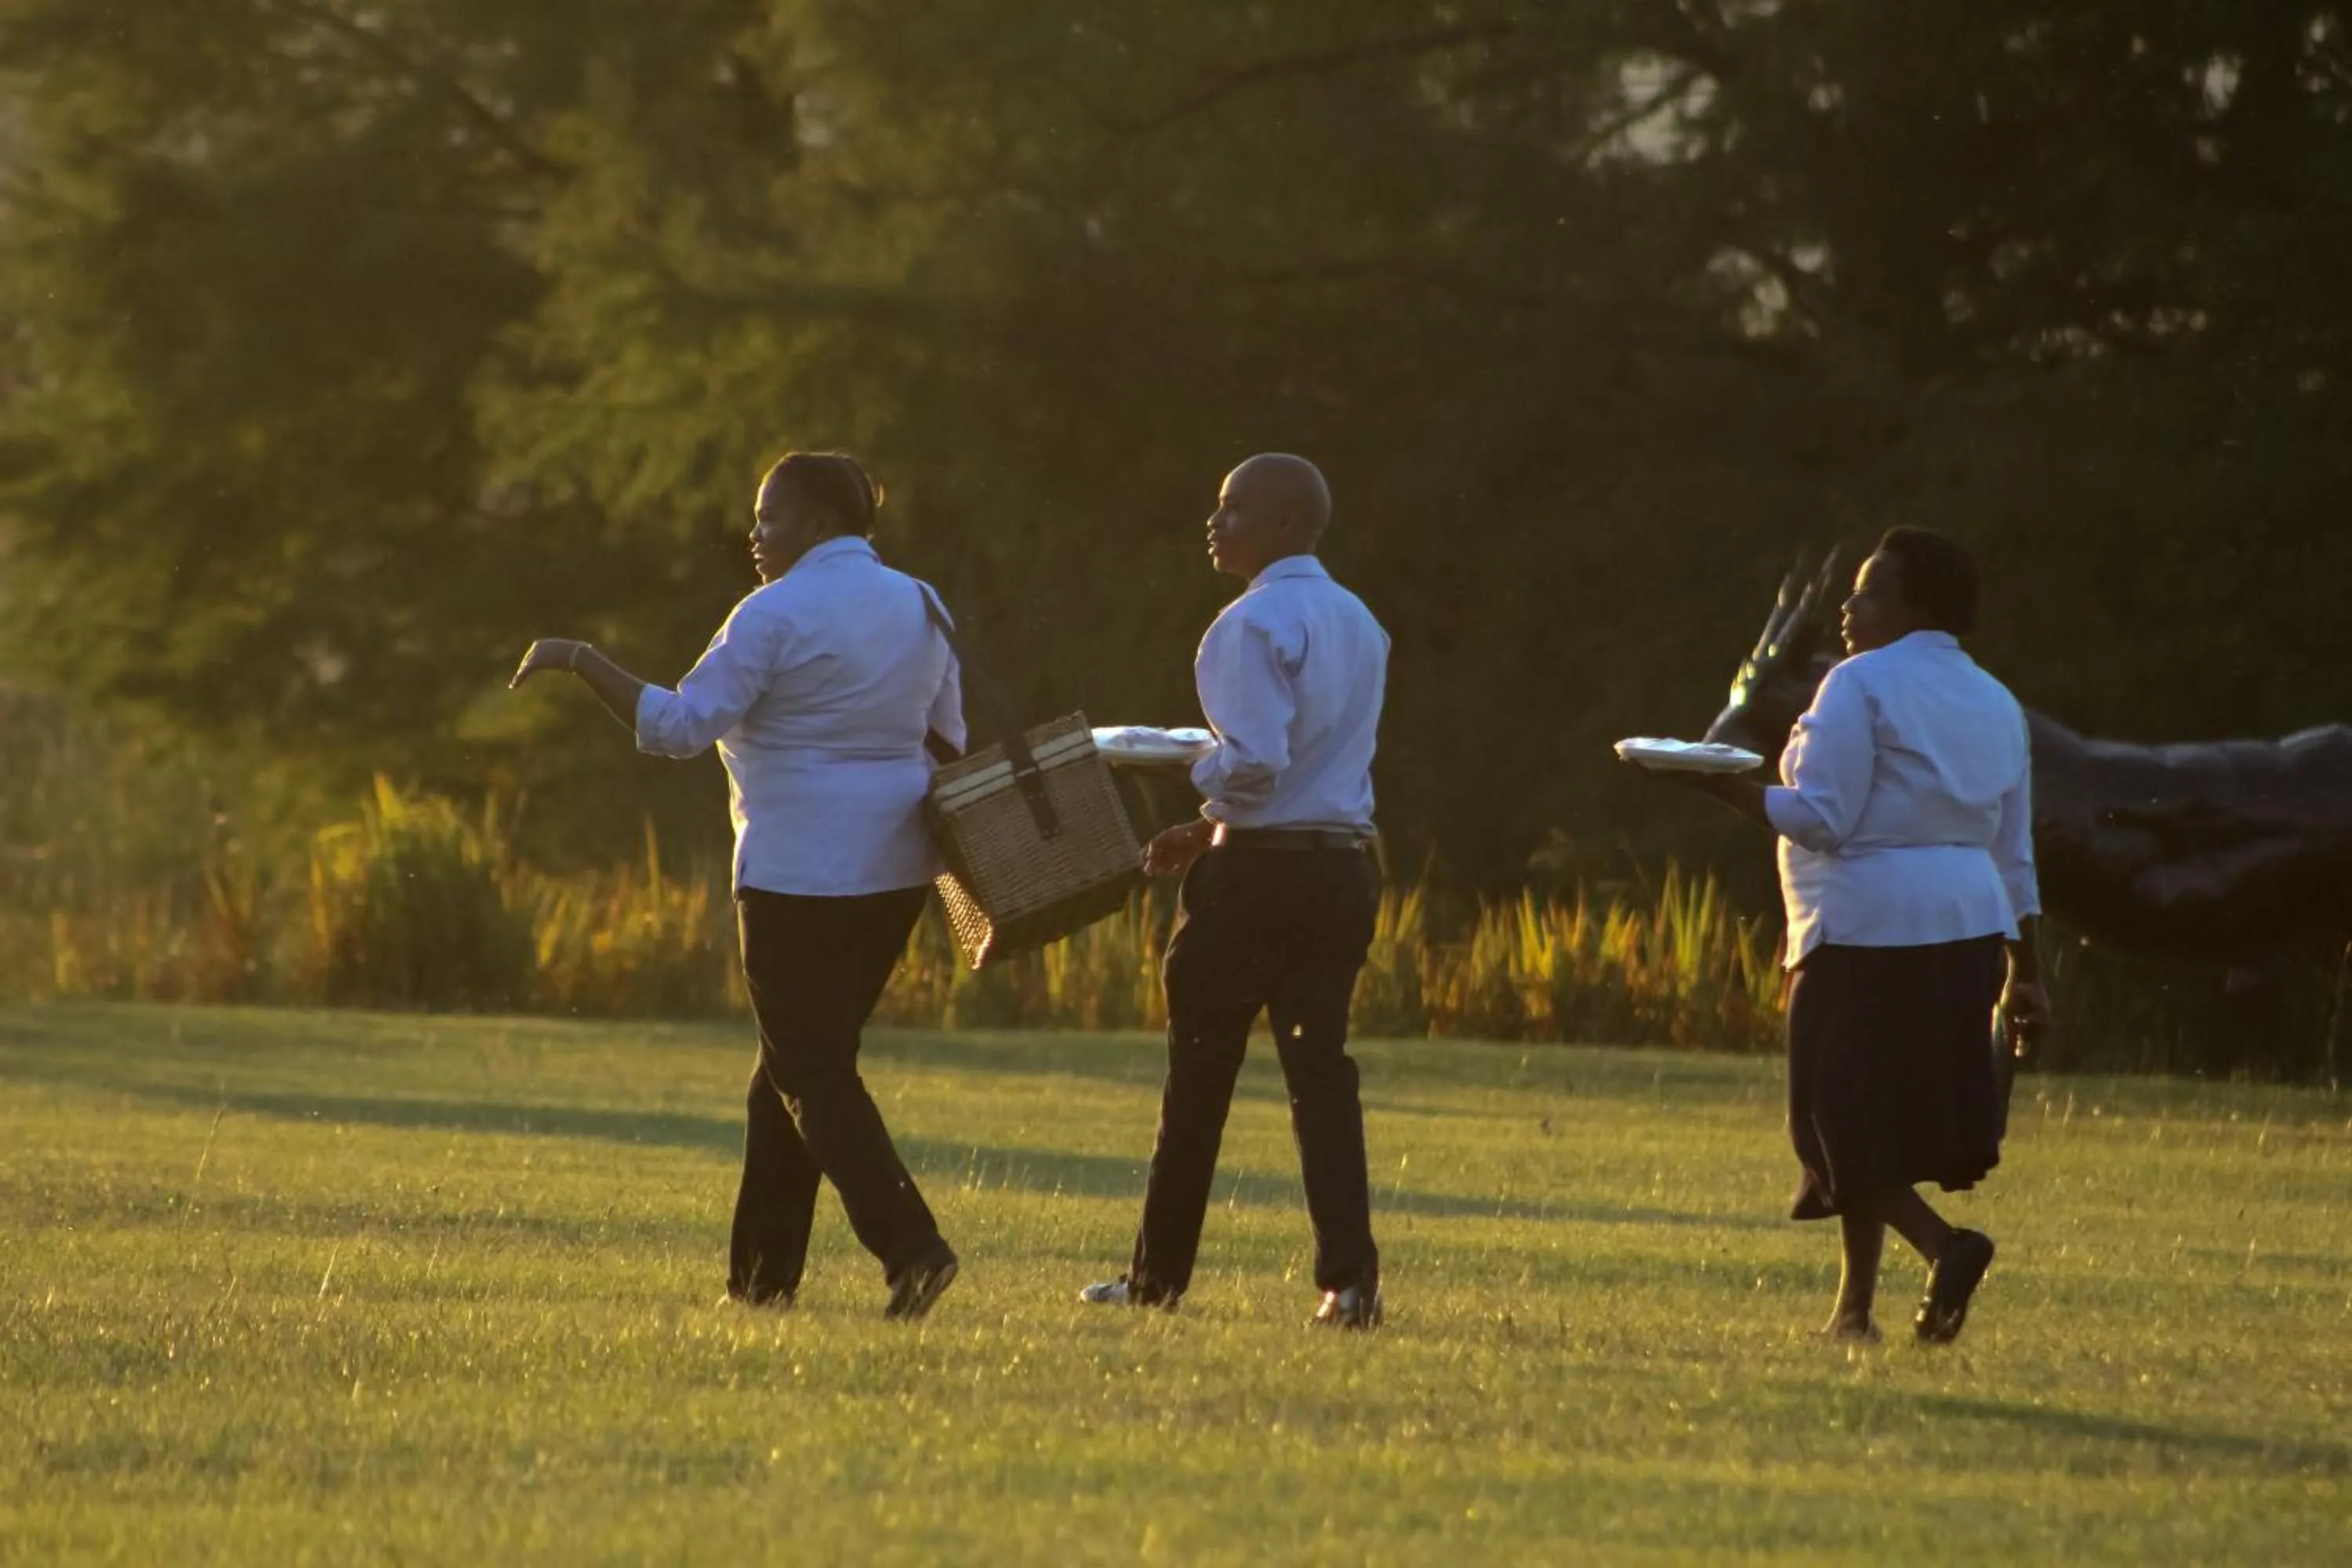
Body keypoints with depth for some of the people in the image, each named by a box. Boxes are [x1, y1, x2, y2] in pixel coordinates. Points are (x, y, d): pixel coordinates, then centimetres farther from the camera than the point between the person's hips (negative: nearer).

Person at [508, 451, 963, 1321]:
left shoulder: (777, 615, -13)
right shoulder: (918, 606, 10)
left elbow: (679, 725, -16)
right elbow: (947, 742, 13)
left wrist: (578, 660, -11)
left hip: (800, 873, -8)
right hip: (895, 871, 8)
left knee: (813, 1076, -4)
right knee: (794, 1065, 16)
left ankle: (910, 1248, -20)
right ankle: (763, 1270, 18)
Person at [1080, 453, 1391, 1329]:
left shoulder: (1255, 624, -13)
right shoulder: (1359, 626, 14)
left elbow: (1254, 762, -23)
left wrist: (1197, 778, -2)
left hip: (1256, 872, -7)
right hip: (1344, 863, 7)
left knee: (1201, 1069, 5)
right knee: (1320, 1066, 4)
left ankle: (1159, 1276, 14)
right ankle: (1348, 1279, -9)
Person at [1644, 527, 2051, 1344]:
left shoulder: (1861, 686, -9)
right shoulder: (1993, 702, 15)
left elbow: (1823, 818, -16)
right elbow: (2013, 853, 16)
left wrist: (1726, 788, -9)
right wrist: (2024, 971, 18)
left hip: (1867, 927, -8)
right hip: (1969, 929, 8)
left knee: (1844, 1121, -3)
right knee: (1902, 1116, 12)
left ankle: (1944, 1244, -23)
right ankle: (1853, 1305, 13)